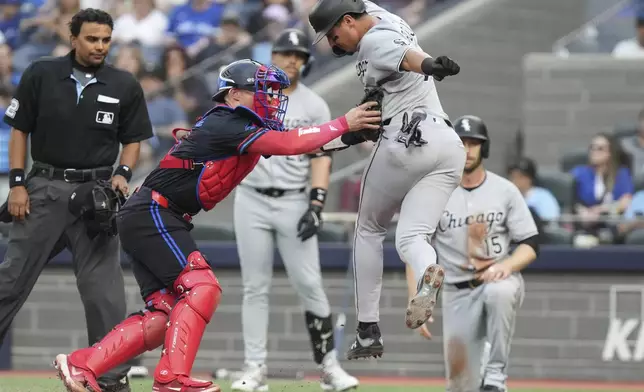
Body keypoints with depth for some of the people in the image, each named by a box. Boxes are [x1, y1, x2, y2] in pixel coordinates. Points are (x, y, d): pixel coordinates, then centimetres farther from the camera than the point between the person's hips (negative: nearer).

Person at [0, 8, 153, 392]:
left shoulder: (125, 86, 1)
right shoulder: (40, 75, -1)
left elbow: (133, 140, 11)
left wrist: (123, 173, -8)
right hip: (44, 187, 0)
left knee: (103, 286, -4)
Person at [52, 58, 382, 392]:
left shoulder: (226, 126, 16)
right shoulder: (228, 125, -13)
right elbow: (291, 144, -19)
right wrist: (344, 124, -14)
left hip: (142, 220, 10)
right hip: (152, 215, -10)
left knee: (162, 315, 3)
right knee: (201, 288, -17)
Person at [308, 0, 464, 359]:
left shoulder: (373, 41, -5)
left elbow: (406, 56, -29)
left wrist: (430, 66, -48)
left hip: (406, 138, -7)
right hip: (450, 145, 7)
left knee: (369, 230, 13)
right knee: (411, 236, -1)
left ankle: (368, 332, 10)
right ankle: (429, 273, -38)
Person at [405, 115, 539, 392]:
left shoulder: (505, 191, 0)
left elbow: (531, 245, -1)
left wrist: (507, 265, -23)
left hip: (498, 280, -1)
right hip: (457, 293, 1)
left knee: (500, 292, -40)